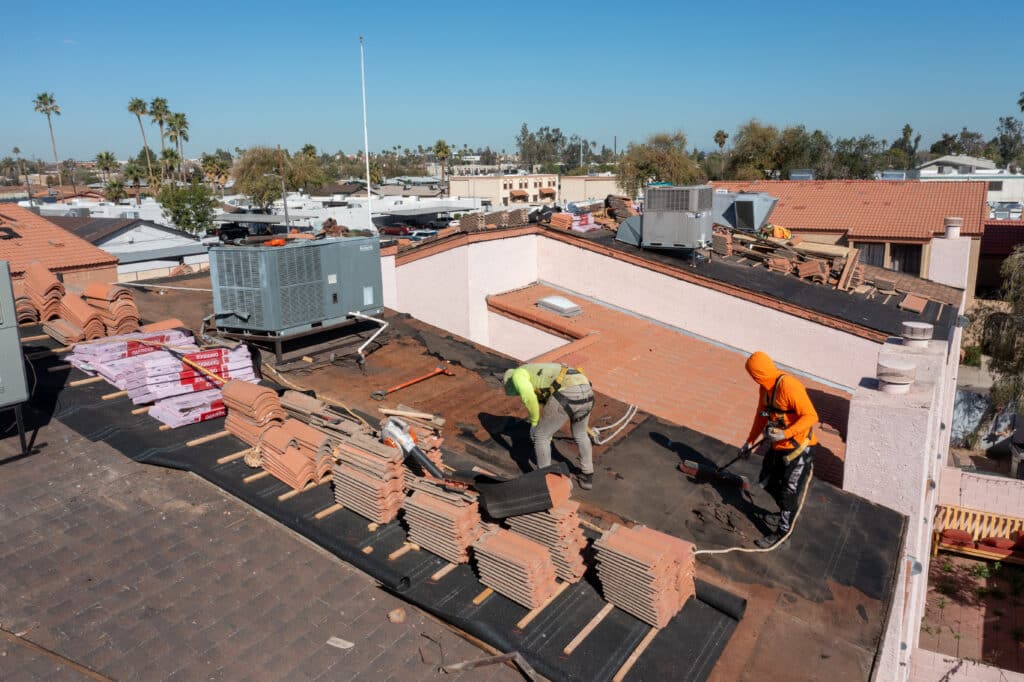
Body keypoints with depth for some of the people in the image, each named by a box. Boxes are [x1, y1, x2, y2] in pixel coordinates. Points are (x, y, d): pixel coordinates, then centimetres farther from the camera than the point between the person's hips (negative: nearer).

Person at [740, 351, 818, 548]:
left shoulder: (789, 386, -26)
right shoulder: (765, 387, 2)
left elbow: (811, 416, -26)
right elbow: (761, 416, 15)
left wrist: (785, 433, -32)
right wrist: (750, 442, 19)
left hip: (796, 449, -8)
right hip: (777, 446, 8)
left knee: (789, 493, 5)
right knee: (768, 483, 19)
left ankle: (782, 532, 21)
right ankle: (785, 512, 43)